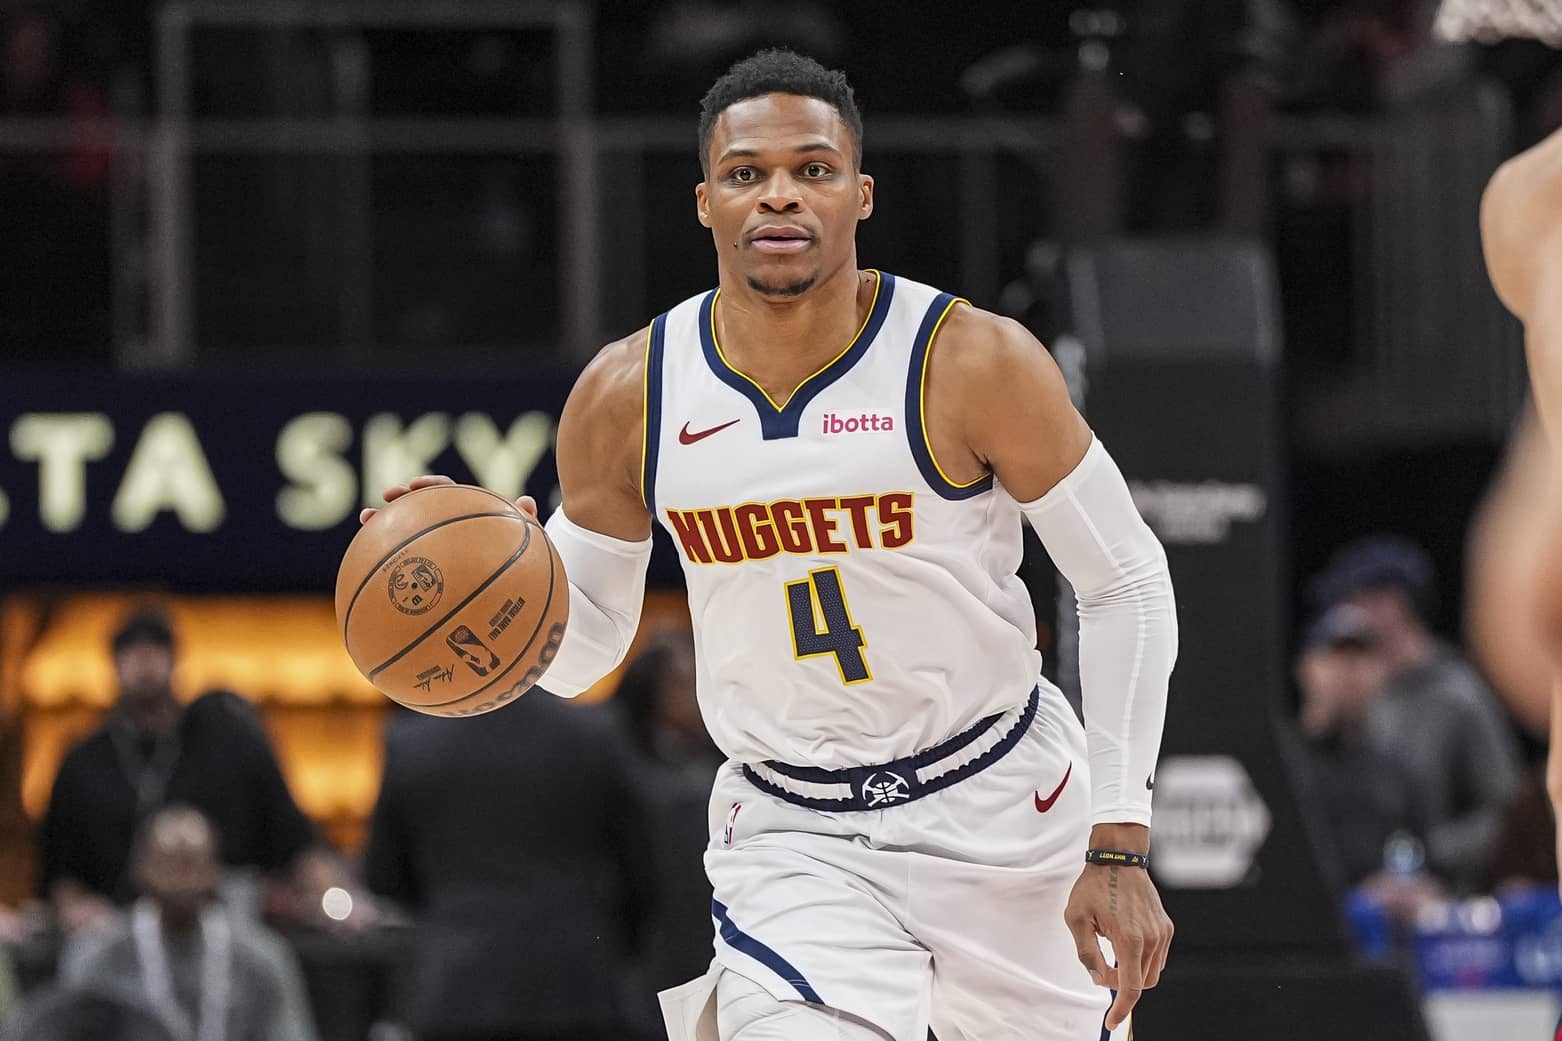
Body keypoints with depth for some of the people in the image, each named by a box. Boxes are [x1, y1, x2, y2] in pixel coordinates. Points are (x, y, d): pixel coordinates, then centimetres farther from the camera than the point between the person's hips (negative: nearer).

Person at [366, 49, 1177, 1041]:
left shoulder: (974, 363, -15)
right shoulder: (628, 398, -8)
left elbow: (1126, 583, -6)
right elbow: (579, 651, 4)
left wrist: (1120, 846, -11)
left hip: (999, 804, 0)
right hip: (788, 830, 0)